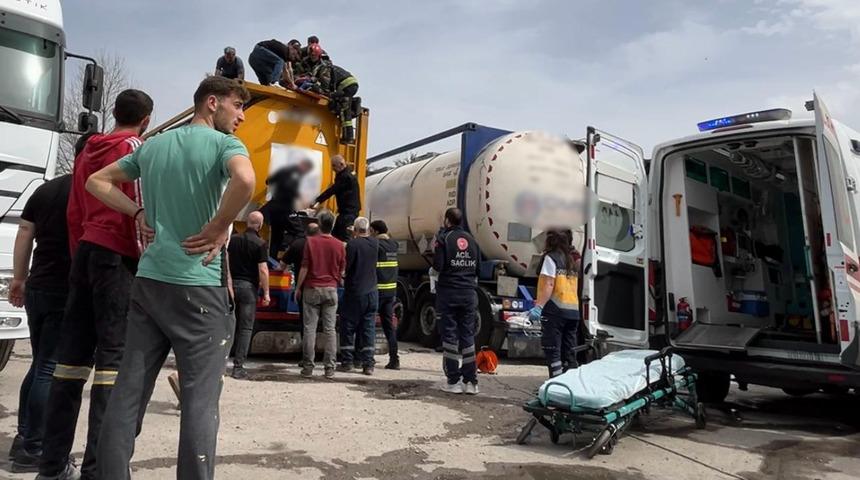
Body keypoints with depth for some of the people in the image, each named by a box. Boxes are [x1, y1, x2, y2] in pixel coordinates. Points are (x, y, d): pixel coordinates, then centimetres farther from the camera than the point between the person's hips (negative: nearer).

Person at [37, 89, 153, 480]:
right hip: (118, 255, -8)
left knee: (73, 353, 8)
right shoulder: (133, 147, -3)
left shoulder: (88, 151, 20)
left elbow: (74, 213, 20)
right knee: (114, 355, -9)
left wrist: (78, 257, 22)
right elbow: (137, 207, -12)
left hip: (86, 251, 8)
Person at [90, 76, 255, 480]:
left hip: (148, 280, 7)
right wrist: (219, 229, -14)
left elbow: (97, 181, 24)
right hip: (198, 285, -7)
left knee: (127, 391, 10)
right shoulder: (224, 143, -5)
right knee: (200, 400, -1)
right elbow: (245, 180, -28)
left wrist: (139, 214, 14)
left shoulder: (153, 145, 16)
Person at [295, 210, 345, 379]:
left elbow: (304, 268, -5)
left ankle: (308, 367, 5)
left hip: (312, 289, -1)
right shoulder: (339, 245, 1)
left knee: (310, 328, 3)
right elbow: (342, 271, 8)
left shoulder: (311, 242, -5)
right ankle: (329, 368, 4)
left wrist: (298, 288, 5)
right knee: (330, 329, 4)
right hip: (331, 290, 2)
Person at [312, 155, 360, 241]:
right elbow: (334, 190, 15)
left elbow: (332, 190, -18)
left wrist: (317, 201, -16)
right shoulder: (344, 175, 15)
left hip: (349, 212, -10)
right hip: (346, 211, 10)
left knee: (344, 238, -12)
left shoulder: (346, 177, -16)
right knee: (335, 235, 12)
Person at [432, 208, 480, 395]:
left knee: (449, 335, 2)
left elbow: (438, 266, -13)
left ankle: (453, 381, 2)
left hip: (448, 291, -4)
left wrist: (435, 252, 5)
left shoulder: (443, 238, -6)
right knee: (468, 336, 8)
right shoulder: (471, 240, 11)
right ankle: (471, 381, 9)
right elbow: (478, 267, 12)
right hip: (469, 293, 4)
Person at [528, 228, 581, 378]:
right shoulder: (573, 259, 16)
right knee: (569, 353, 12)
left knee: (552, 352, -5)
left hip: (555, 310, -7)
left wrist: (539, 306, -21)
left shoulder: (551, 257, -4)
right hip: (574, 311, 7)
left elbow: (549, 285, -15)